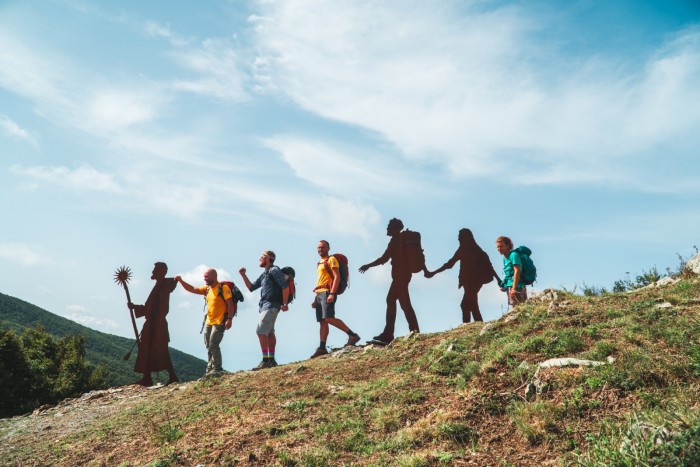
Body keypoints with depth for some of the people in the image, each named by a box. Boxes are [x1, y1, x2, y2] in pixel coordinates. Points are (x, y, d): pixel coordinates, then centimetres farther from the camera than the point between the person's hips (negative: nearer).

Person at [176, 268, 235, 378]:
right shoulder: (207, 289, 12)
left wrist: (229, 319, -22)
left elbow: (230, 304, -15)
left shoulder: (223, 287, -11)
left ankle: (217, 369, -9)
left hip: (219, 322, -8)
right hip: (208, 322, 8)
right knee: (209, 346, 11)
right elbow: (192, 289, 14)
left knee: (213, 345, -14)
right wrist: (181, 281, 2)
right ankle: (210, 369, 19)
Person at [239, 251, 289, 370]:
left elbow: (285, 286, -15)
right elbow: (251, 287, 24)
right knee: (269, 333, 12)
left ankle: (265, 361, -17)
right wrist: (243, 275, 14)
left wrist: (284, 304, -17)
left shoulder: (274, 270, -7)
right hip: (265, 306, 10)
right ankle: (271, 360, 17)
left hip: (271, 305, -10)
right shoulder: (264, 274, 22)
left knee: (261, 331, -16)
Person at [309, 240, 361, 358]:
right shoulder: (320, 263, 24)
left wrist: (332, 294, -23)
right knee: (322, 321, 3)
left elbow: (337, 277, -12)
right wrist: (316, 299, 22)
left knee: (328, 318, -22)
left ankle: (352, 335, -18)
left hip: (327, 293, -9)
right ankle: (322, 348, 1)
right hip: (319, 294, 9)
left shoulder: (331, 260, -1)